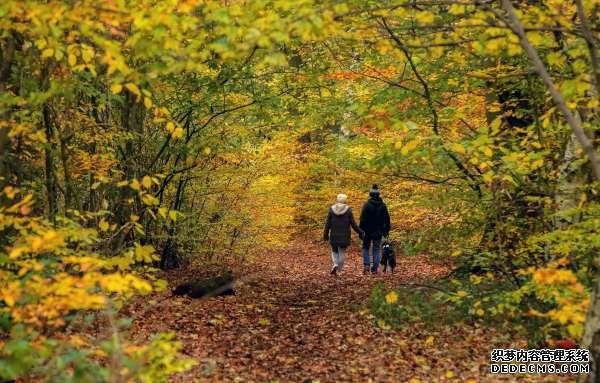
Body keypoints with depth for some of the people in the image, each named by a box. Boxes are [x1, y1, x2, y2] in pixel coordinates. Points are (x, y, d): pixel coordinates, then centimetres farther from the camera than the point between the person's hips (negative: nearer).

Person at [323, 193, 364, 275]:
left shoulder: (332, 209, -2)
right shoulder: (348, 210, -6)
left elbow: (328, 223, 1)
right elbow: (353, 223, -4)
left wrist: (325, 234, 10)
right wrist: (359, 232, 7)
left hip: (334, 236, 1)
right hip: (344, 236, -1)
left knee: (334, 251, 17)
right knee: (342, 253, 9)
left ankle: (335, 264, -8)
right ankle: (339, 270, 11)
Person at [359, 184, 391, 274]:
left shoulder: (366, 205, -11)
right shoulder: (383, 206, 2)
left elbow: (362, 219, -12)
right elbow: (387, 219, 8)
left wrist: (361, 230, -6)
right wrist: (386, 230, 16)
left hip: (368, 231, -3)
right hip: (378, 232, 3)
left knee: (365, 248, 13)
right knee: (376, 250, 8)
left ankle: (367, 265, -5)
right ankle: (374, 269, 5)